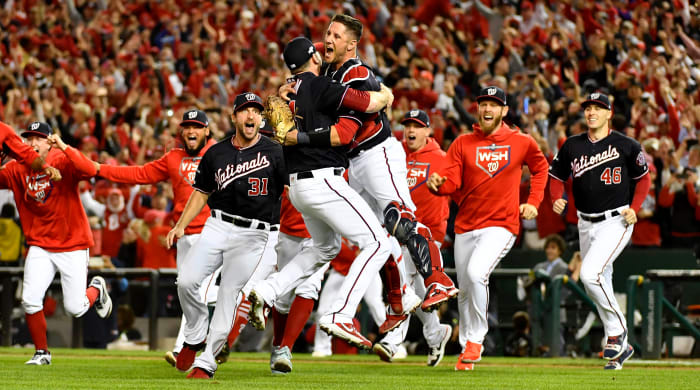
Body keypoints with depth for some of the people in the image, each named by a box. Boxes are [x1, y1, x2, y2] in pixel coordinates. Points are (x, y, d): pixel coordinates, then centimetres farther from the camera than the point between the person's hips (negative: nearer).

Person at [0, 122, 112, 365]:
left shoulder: (64, 162, -11)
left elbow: (89, 171, -29)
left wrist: (64, 148, -35)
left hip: (73, 245, -3)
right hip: (39, 247, 3)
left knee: (75, 308, -1)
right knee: (30, 301, -11)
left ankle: (96, 290, 33)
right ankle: (41, 353, 10)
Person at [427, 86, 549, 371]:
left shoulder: (521, 143, 1)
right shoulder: (462, 144, 3)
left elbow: (540, 168, 19)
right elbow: (451, 181, -6)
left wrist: (533, 202, 7)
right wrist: (438, 184, -29)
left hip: (502, 224, -3)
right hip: (466, 227, 3)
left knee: (476, 272, -27)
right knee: (465, 292, 10)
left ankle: (476, 338, -11)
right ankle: (466, 349, 28)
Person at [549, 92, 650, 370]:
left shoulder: (626, 146, -6)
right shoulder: (572, 146, 4)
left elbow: (644, 178, 5)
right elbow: (556, 177, 13)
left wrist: (634, 208, -7)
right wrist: (557, 199, -7)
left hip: (616, 222, -6)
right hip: (586, 224, 6)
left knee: (590, 274, -24)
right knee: (596, 286, 11)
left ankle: (617, 329, -6)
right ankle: (619, 348, 25)